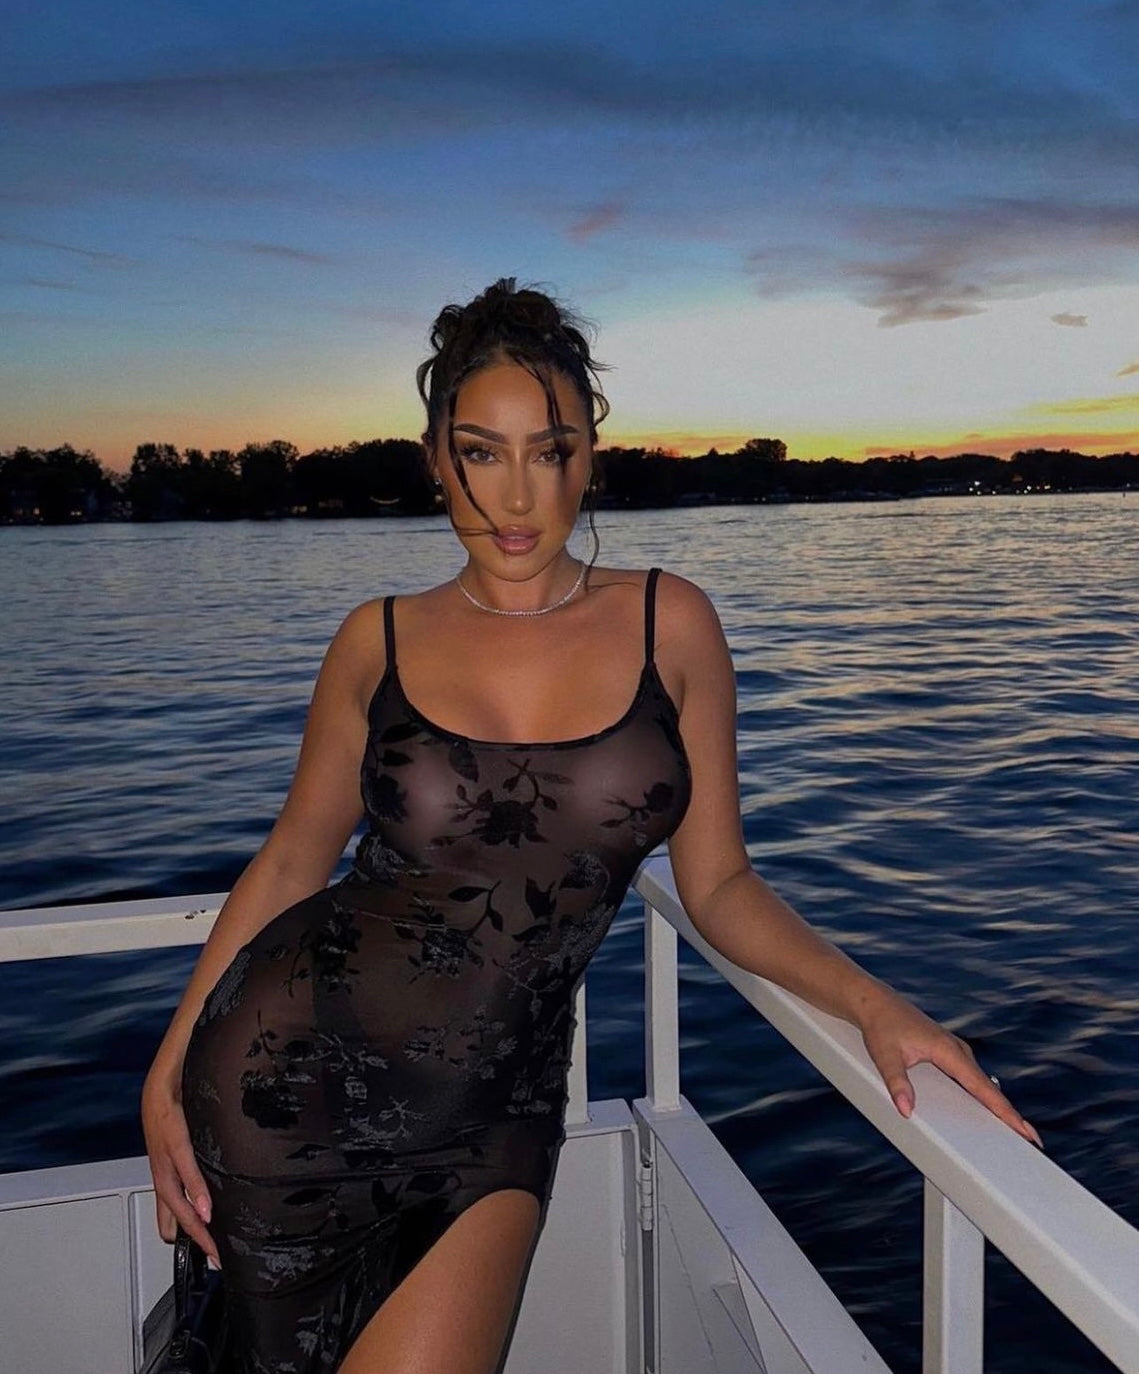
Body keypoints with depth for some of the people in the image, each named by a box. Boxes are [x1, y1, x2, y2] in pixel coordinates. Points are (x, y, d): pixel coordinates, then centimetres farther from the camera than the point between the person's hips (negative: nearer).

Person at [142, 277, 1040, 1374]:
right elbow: (291, 862, 7)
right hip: (290, 1071, 0)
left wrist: (871, 1004, -13)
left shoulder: (669, 626, -2)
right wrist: (168, 1072, 3)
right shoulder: (379, 644, -2)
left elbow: (716, 885, 1)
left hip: (491, 1118, 0)